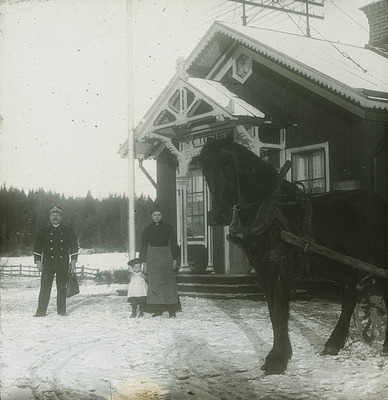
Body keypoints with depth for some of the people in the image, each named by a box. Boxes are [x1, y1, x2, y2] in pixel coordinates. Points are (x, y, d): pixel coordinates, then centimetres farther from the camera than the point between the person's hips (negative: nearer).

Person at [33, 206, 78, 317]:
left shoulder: (68, 231, 9)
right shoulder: (44, 231, 9)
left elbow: (74, 246, 11)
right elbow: (37, 247, 8)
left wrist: (73, 261, 4)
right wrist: (38, 261, 0)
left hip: (63, 265, 0)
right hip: (48, 265, 0)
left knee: (62, 289, 3)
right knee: (45, 288, -3)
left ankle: (61, 311, 11)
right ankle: (41, 311, 3)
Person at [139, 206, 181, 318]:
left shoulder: (168, 227, 7)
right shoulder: (147, 229, 10)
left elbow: (173, 243, 7)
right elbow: (144, 246, 11)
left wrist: (175, 259, 0)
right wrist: (144, 262, 4)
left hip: (166, 255, -1)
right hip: (152, 257, 1)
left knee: (168, 281, -7)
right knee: (154, 283, -3)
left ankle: (172, 310, -7)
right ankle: (157, 309, 0)